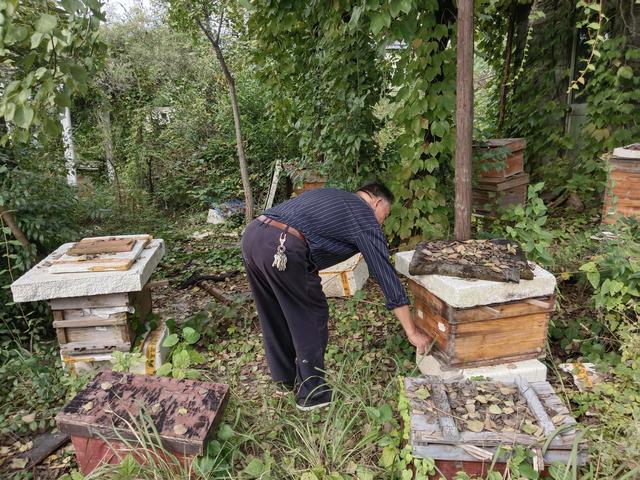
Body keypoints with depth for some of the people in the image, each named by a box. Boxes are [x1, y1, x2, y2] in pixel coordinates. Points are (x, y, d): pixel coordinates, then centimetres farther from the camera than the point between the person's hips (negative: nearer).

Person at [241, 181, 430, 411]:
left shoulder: (329, 195, 29)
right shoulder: (366, 219, 7)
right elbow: (386, 275, 7)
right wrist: (412, 331, 12)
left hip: (251, 235, 9)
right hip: (281, 249, -9)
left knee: (275, 318, 23)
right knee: (312, 318, 10)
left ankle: (285, 379, 41)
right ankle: (311, 394, 22)